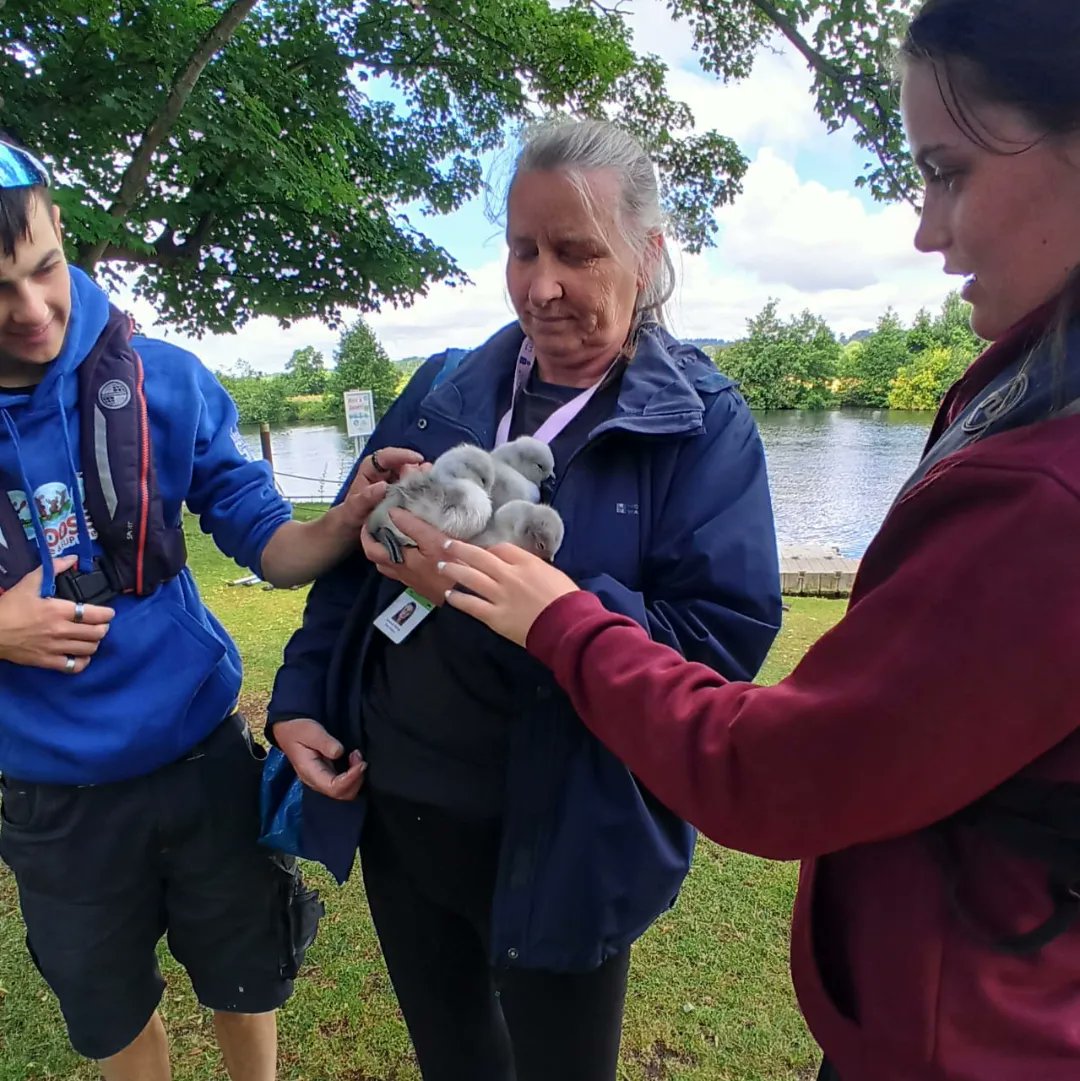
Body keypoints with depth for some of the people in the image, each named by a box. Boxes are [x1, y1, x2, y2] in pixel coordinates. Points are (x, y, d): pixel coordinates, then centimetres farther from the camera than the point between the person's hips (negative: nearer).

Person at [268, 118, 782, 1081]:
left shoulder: (701, 422, -12)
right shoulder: (446, 390, 2)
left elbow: (726, 640, -21)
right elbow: (349, 557, 10)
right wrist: (300, 699, 2)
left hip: (560, 844, -4)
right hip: (393, 809, 5)